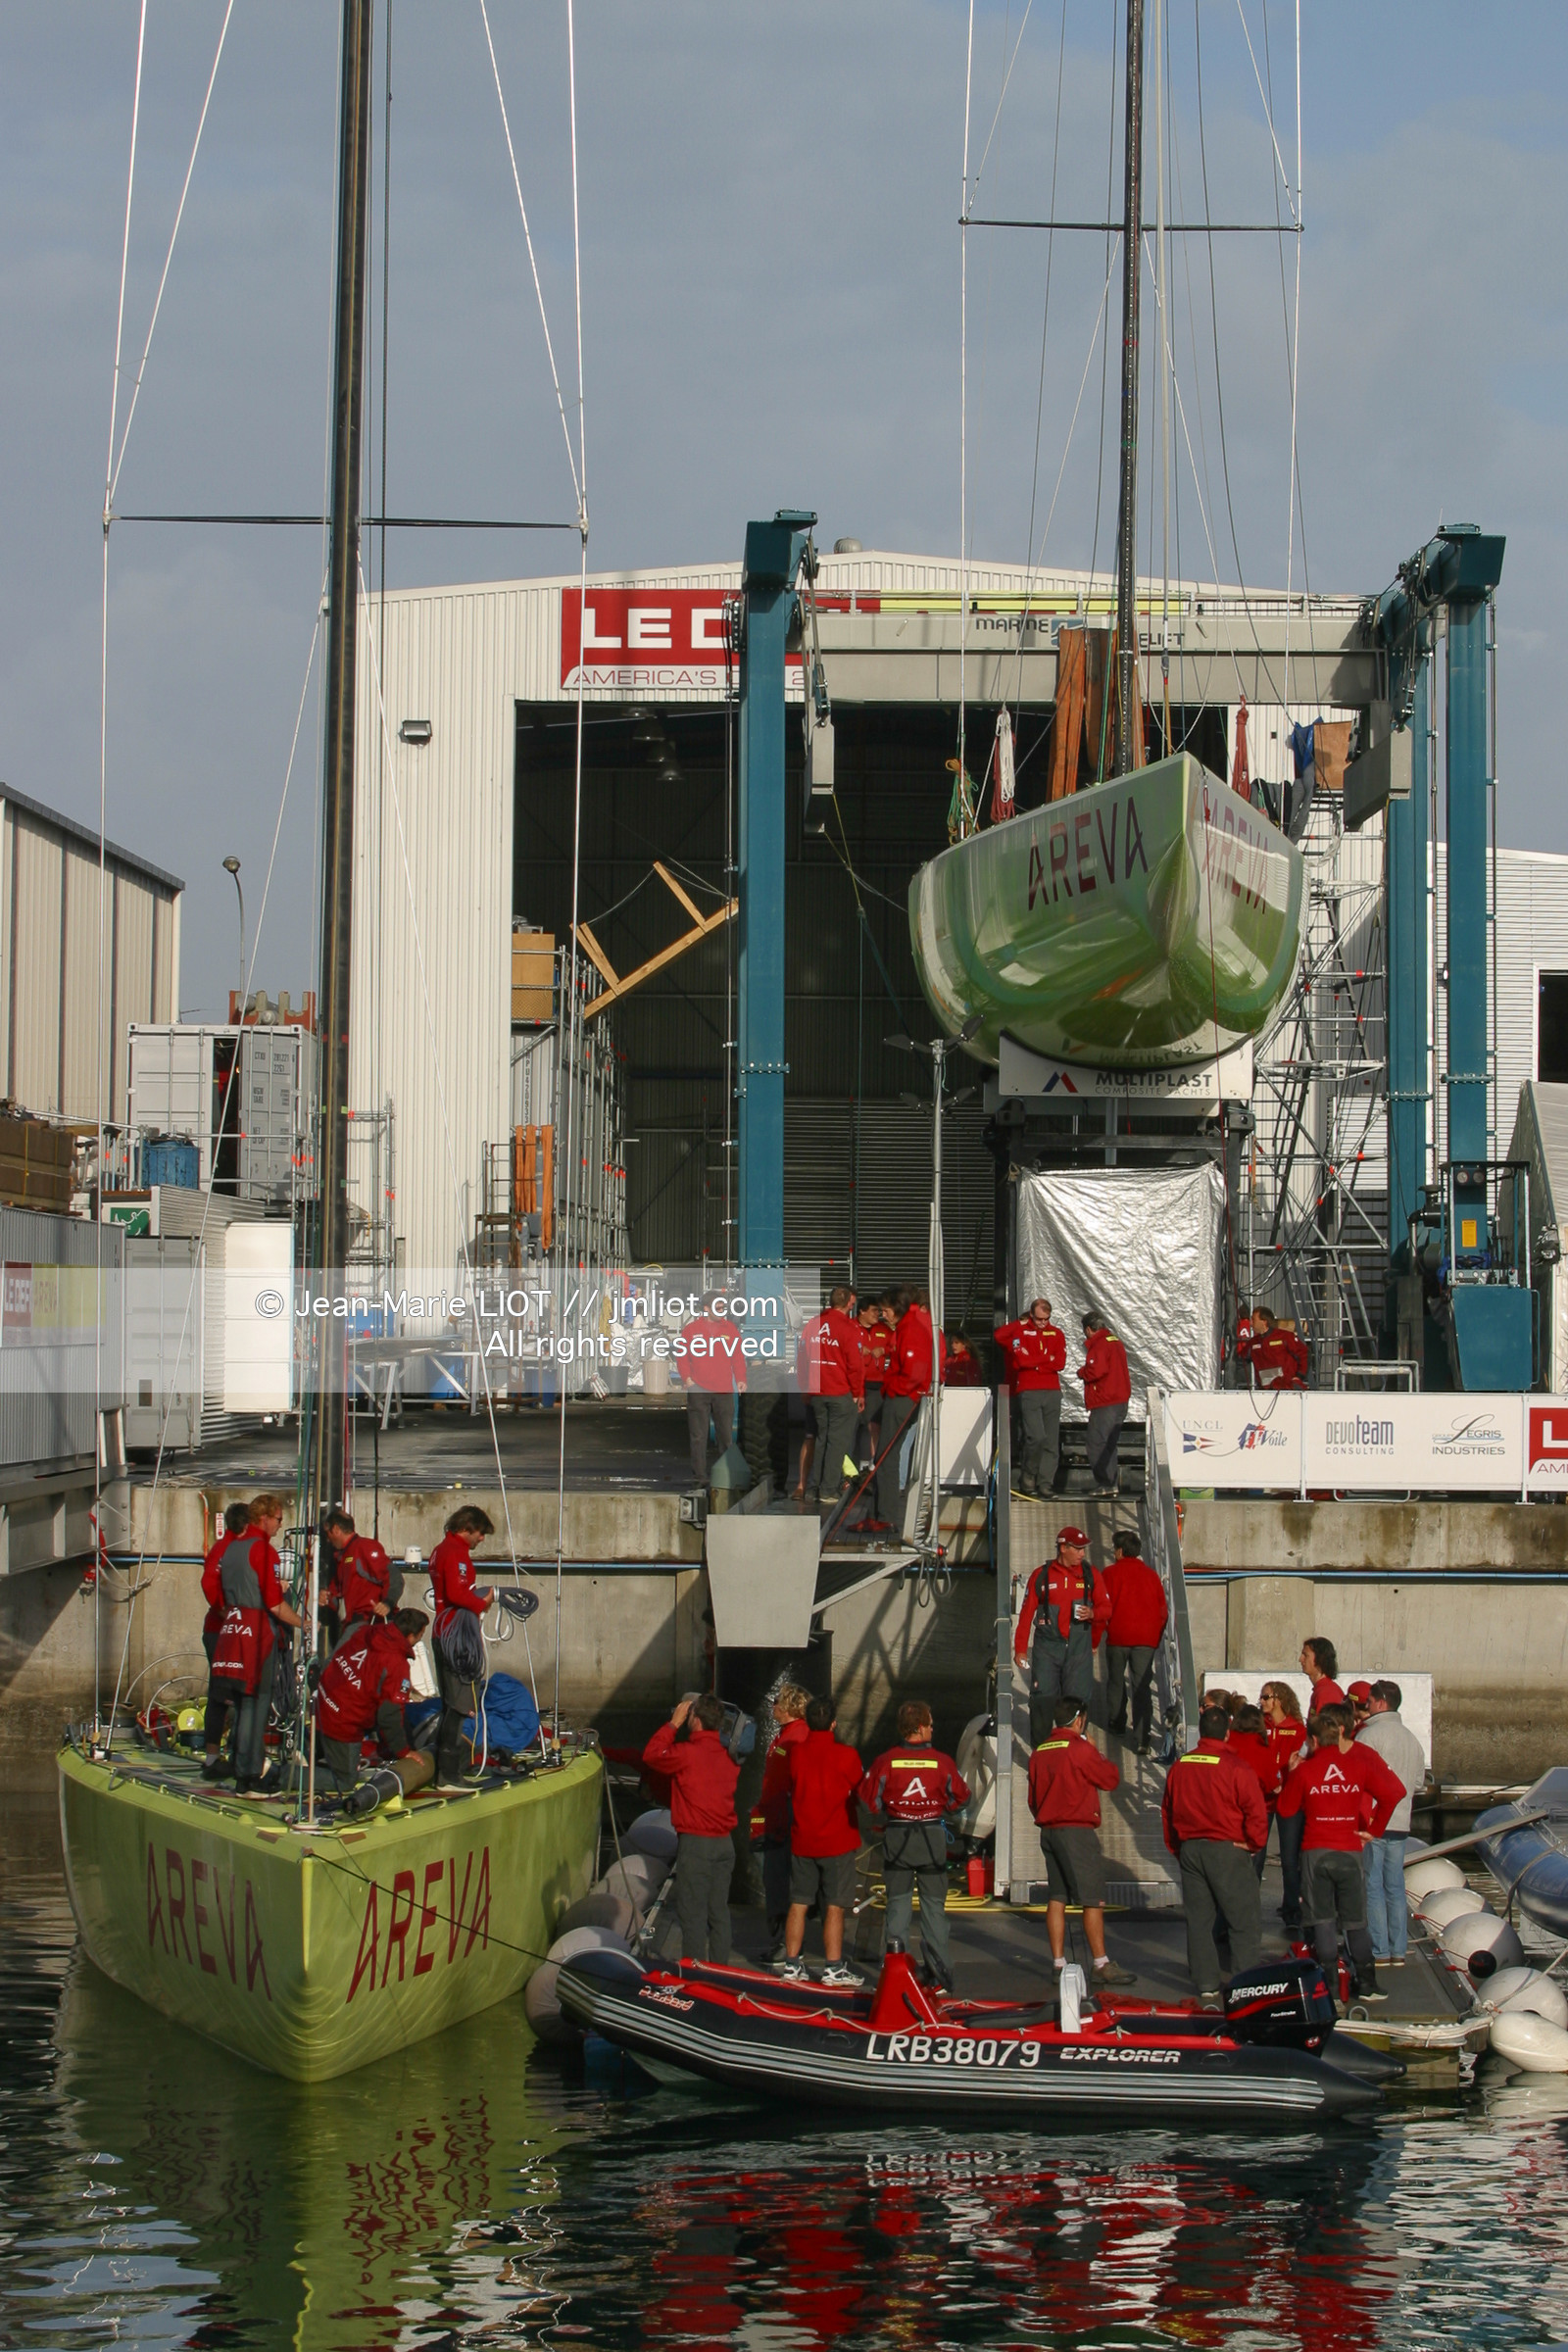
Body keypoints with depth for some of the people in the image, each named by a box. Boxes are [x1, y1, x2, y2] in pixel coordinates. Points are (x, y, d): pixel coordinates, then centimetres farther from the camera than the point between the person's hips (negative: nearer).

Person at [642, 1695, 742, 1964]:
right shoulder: (727, 1755, 5)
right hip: (725, 1842, 6)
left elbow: (652, 1754, 0)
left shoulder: (687, 1753, -15)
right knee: (719, 1911, 12)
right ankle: (719, 1970, 16)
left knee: (692, 1912, -3)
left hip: (695, 1842, -6)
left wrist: (673, 1723, 5)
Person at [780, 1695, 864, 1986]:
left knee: (798, 1905, 10)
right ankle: (834, 1968, -2)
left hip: (801, 1840, 4)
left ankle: (791, 1963, 13)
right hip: (837, 1842, -4)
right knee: (834, 1907, -1)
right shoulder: (845, 1755, -11)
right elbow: (860, 1790, 2)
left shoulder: (795, 1753, -1)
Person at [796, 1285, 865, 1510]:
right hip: (841, 1393, -5)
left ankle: (811, 1489, 11)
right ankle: (829, 1489, -2)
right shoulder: (849, 1328, -11)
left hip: (816, 1393, 5)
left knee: (821, 1438, 14)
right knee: (838, 1440, 1)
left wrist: (806, 1388, 20)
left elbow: (801, 1359, 11)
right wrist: (859, 1394, -1)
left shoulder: (813, 1324, 6)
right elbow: (855, 1364, -12)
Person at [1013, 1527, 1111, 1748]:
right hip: (1047, 1646, -1)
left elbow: (1106, 1608, 12)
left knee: (1077, 1699, 0)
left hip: (1079, 1648, 1)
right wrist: (1020, 1648, 2)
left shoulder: (1091, 1575, 7)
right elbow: (1027, 1613, 4)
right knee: (1042, 1698, -4)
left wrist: (1092, 1613, -12)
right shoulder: (1042, 1575, 2)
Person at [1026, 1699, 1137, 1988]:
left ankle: (1058, 1963, 7)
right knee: (1093, 1899, -5)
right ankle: (1101, 1965, -6)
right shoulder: (1080, 1749, -11)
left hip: (1048, 1831, 8)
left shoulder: (1039, 1753, 11)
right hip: (1077, 1830, -8)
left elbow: (1033, 1798, 16)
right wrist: (1098, 1753, 8)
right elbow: (1111, 1779, -5)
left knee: (1056, 1897, 8)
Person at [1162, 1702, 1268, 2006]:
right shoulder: (1236, 1768, -13)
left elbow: (1167, 1810, 13)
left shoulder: (1179, 1767, 4)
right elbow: (1256, 1812, -13)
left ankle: (1207, 1988, 12)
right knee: (1245, 1922, 1)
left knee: (1198, 1920, 11)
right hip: (1227, 1850, -5)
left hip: (1189, 1851, 5)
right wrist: (1253, 1844, 3)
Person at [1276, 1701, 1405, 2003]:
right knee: (1355, 1922, 8)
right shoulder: (1361, 1762, 0)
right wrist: (1374, 1830, -3)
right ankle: (1366, 1986, 5)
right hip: (1349, 1850, 1)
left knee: (1323, 1921, 5)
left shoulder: (1304, 1770, -2)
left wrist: (1292, 1777, 19)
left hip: (1314, 1851, -1)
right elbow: (1393, 1793, -12)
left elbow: (1286, 1808, 6)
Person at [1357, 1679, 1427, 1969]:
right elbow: (1419, 1780, 17)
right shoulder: (1411, 1738, 11)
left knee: (1373, 1887, -2)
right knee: (1395, 1887, 11)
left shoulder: (1368, 1735, -12)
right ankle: (1399, 1950, 12)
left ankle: (1379, 1951, -3)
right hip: (1400, 1822, 7)